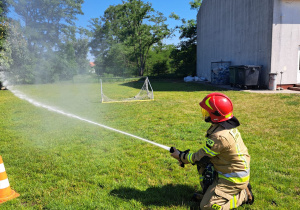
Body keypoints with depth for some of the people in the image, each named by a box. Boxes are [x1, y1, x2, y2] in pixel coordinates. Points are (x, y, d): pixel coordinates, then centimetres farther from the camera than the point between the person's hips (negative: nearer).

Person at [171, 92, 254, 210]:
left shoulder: (219, 137, -31)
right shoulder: (228, 126, 0)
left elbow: (200, 157, -17)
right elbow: (206, 152, 8)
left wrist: (181, 156, -1)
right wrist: (185, 156, 3)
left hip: (234, 179, -9)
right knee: (202, 164, 10)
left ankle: (243, 195, 3)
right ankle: (208, 193, 19)